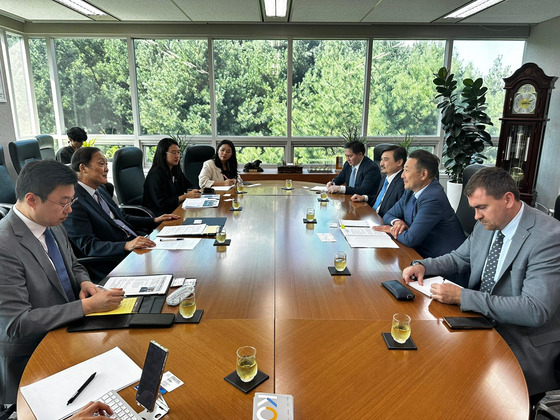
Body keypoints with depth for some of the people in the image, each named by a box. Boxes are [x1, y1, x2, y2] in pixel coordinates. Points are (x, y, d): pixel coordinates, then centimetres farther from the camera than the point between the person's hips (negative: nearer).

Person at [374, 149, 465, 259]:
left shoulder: (433, 199, -24)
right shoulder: (411, 191, 4)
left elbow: (410, 239, -25)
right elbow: (388, 215, 14)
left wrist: (391, 229, -6)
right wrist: (397, 222, -8)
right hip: (421, 251, 8)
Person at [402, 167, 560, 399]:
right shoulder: (486, 225, 1)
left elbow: (535, 311, -29)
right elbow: (458, 258, 16)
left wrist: (461, 296, -32)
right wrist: (423, 266, -4)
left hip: (525, 343, -6)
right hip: (481, 319, 7)